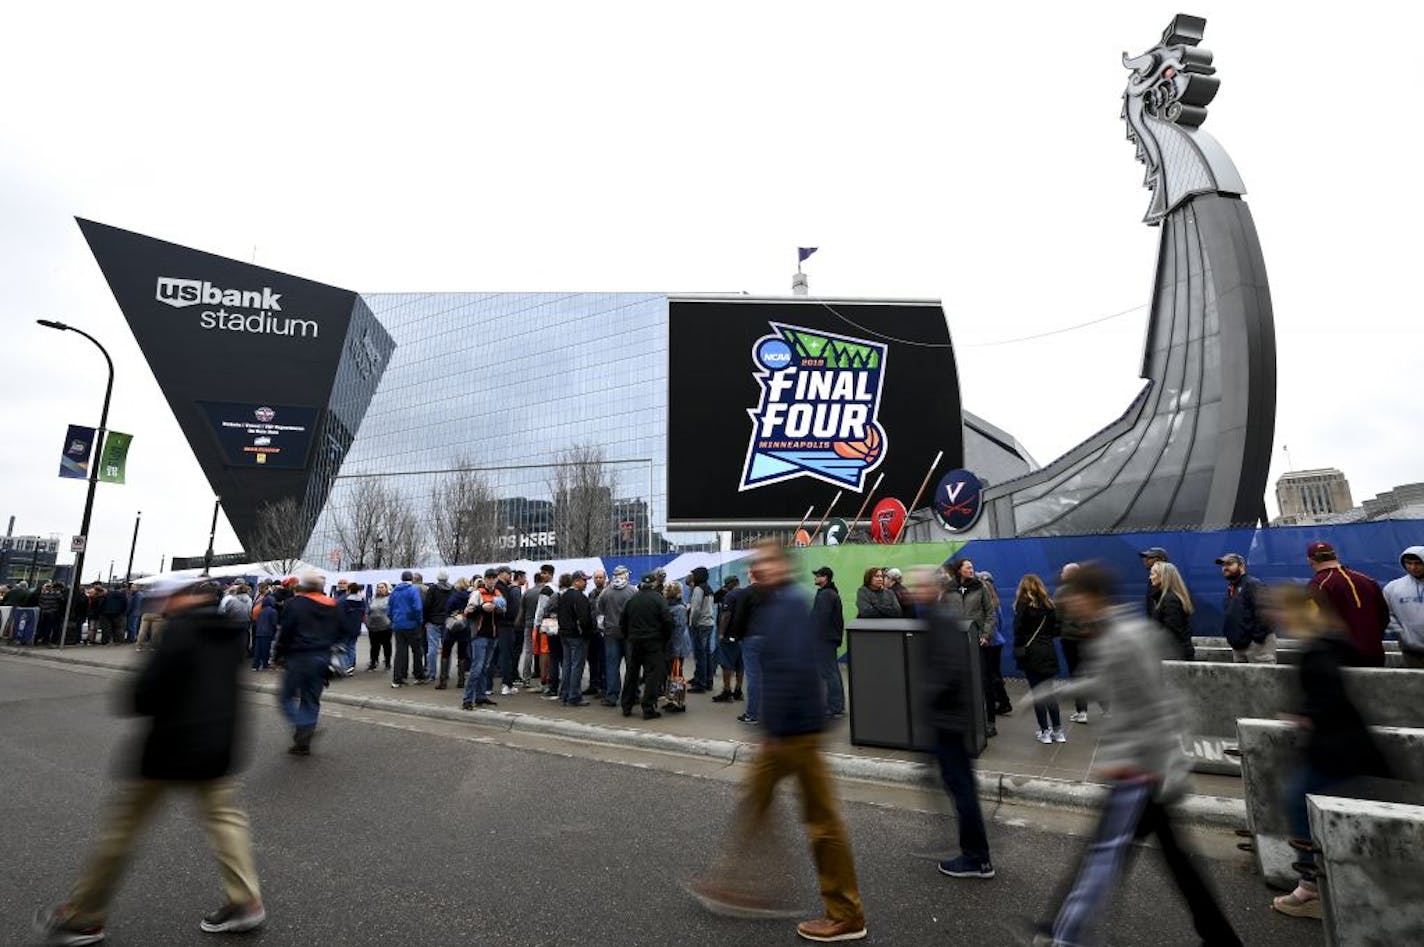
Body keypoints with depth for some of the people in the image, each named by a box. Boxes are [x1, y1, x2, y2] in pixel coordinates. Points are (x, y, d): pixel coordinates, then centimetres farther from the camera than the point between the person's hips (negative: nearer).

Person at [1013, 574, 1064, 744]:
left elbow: (1018, 629, -11)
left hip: (1031, 654, -4)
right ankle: (1057, 730, 13)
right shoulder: (1049, 604, 7)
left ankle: (1045, 732, 6)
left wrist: (1019, 648, -1)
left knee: (1037, 693, 2)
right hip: (1048, 652, 5)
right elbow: (1057, 629, 7)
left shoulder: (1024, 604, -8)